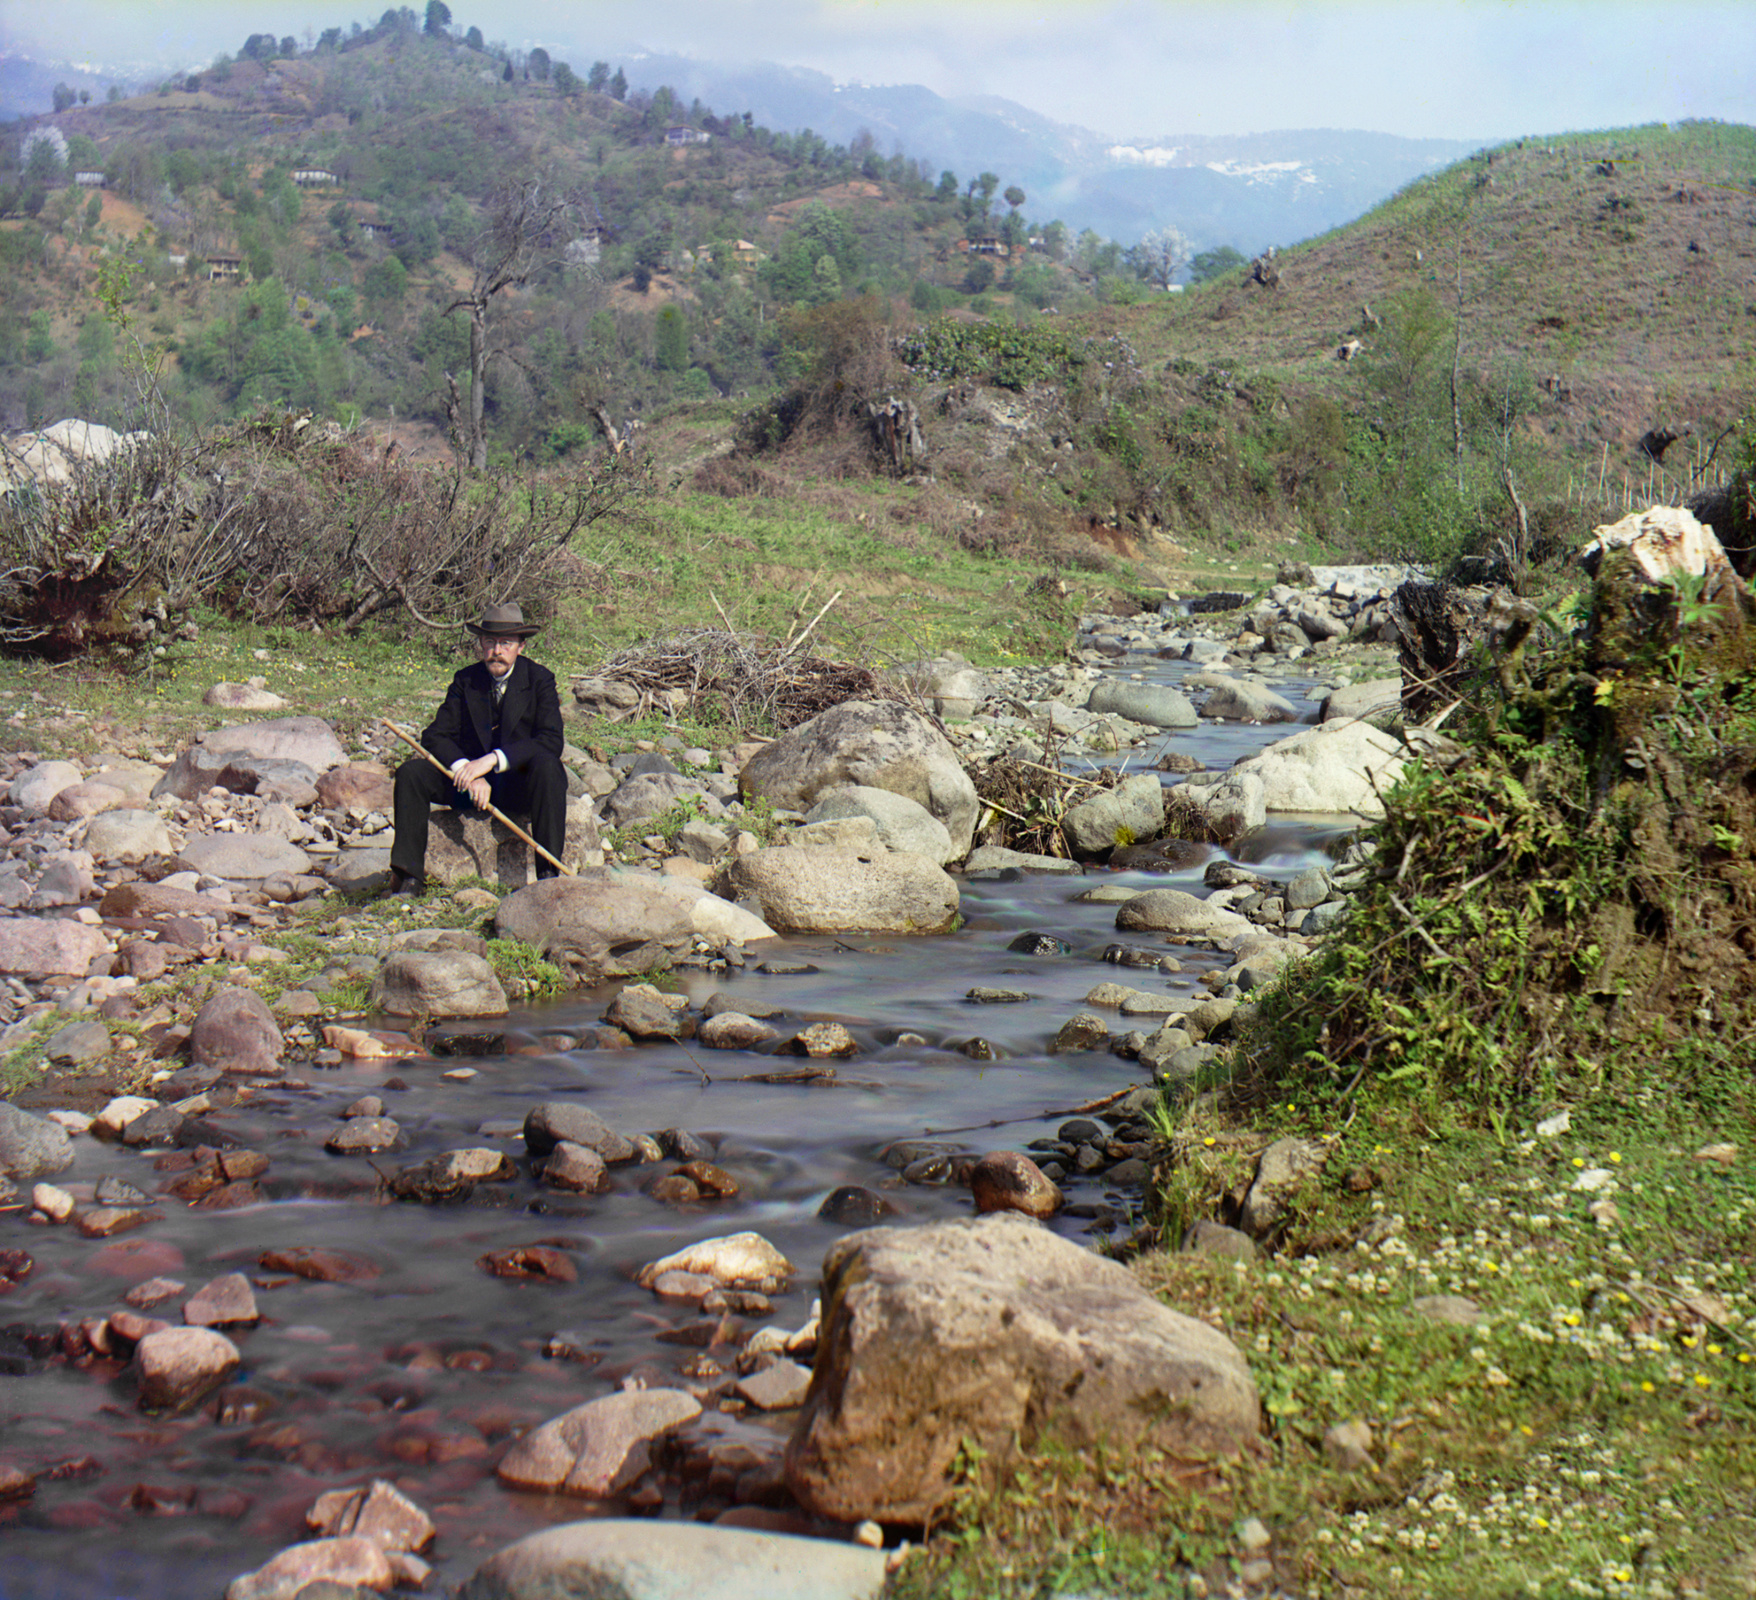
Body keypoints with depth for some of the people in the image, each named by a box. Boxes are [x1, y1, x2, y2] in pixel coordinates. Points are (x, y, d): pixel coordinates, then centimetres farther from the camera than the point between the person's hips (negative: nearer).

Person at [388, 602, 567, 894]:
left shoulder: (539, 679, -4)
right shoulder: (465, 681, 3)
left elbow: (552, 741, -17)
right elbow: (435, 736, -4)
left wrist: (493, 759, -28)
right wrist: (468, 772, -24)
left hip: (520, 783, -3)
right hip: (471, 780, 3)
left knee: (546, 764, -35)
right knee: (411, 772, -18)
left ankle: (549, 872, -34)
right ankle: (410, 876, -20)